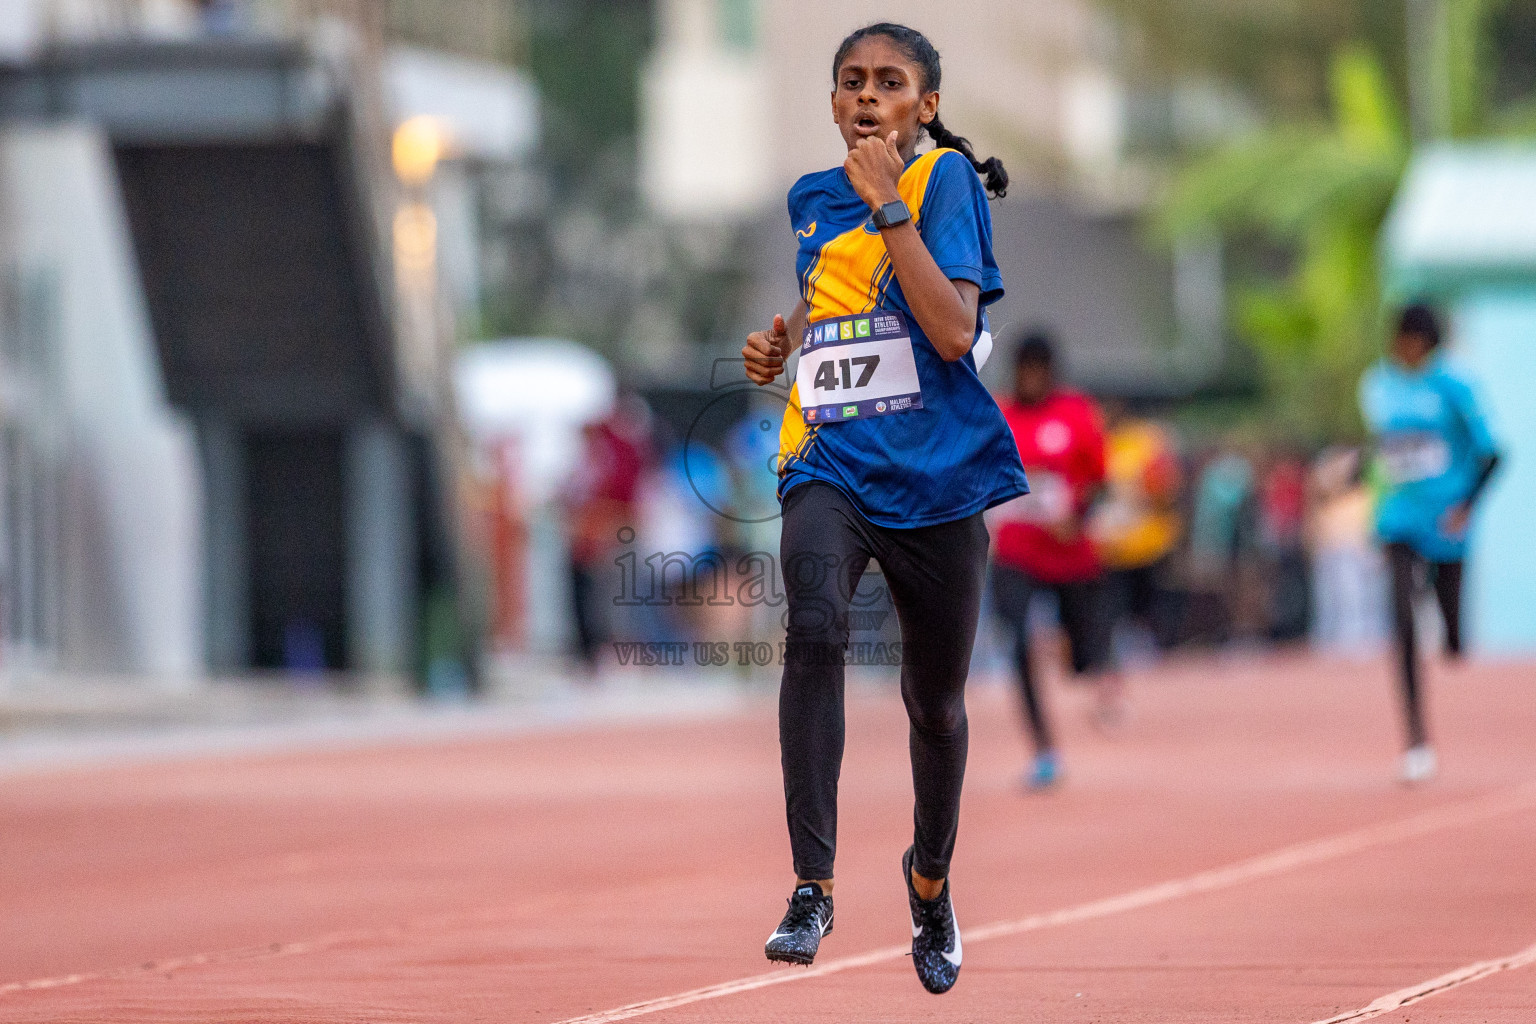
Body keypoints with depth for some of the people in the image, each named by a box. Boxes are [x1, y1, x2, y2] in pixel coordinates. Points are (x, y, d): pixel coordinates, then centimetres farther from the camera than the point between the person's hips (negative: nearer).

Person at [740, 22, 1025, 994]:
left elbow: (952, 332, -18)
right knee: (815, 625, -29)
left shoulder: (947, 179, -5)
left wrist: (888, 204, -17)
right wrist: (781, 344, 10)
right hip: (830, 466, 2)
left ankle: (931, 874, 41)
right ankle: (813, 886, -31)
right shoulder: (812, 200, 10)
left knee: (937, 702, 11)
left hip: (936, 476, -2)